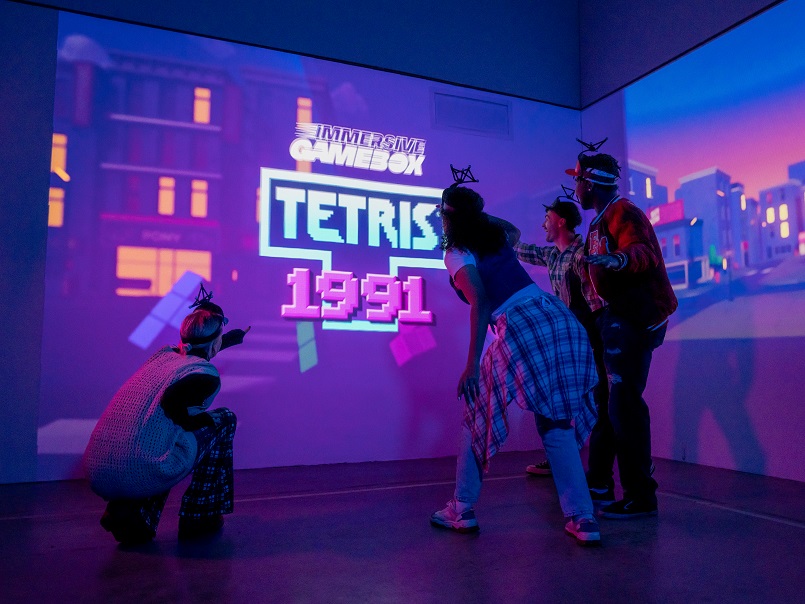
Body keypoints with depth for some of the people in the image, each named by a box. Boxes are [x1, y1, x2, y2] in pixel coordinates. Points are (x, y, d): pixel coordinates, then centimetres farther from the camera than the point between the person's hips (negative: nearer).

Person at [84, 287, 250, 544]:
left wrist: (234, 337, 60)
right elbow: (171, 403, -22)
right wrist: (202, 419, 0)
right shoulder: (206, 375, -3)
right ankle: (198, 516, 17)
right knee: (223, 419, 13)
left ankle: (131, 512, 14)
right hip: (140, 473, -7)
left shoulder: (164, 354, 20)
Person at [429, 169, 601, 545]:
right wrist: (472, 207, 50)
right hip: (560, 317, 6)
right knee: (557, 422, 12)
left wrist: (473, 364, -12)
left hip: (522, 330, -6)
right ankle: (583, 520, 8)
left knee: (478, 413, 12)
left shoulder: (456, 252, 4)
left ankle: (461, 510, 18)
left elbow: (481, 303, -11)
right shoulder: (497, 235, 21)